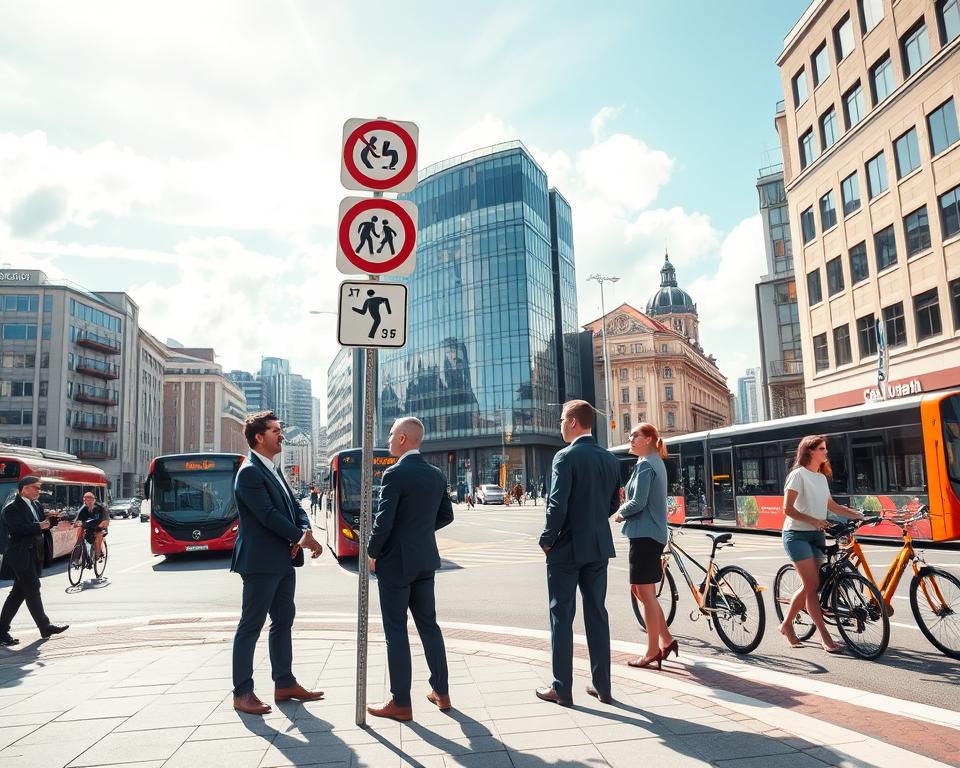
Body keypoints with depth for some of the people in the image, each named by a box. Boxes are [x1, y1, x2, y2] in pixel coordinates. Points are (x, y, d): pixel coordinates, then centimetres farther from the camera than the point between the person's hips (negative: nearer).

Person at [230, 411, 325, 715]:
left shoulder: (273, 471, 15)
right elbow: (268, 515, -21)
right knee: (250, 627, 1)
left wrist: (305, 532, -8)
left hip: (283, 561, 10)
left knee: (283, 622, 15)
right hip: (261, 562, -10)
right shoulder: (250, 472, -14)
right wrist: (302, 538, -14)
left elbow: (294, 506, 12)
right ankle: (242, 692, 12)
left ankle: (285, 684, 25)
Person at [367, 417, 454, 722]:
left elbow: (383, 522, -20)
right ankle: (441, 691, 24)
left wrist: (372, 553, -4)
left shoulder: (395, 474, -17)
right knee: (428, 623, 16)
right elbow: (446, 515, 14)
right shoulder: (436, 475, 5)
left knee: (396, 630, 3)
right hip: (425, 560, 7)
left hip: (395, 561, -7)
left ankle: (401, 703, 11)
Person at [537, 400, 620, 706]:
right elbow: (612, 504, 11)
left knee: (561, 617, 5)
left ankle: (562, 689, 13)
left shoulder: (566, 456, -16)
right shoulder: (610, 459, 6)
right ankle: (602, 686, 22)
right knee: (597, 614, 14)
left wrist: (546, 540, -8)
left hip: (567, 547, -6)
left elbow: (557, 506, -21)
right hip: (599, 546, 6)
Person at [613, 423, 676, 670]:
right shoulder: (656, 463, 15)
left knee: (645, 593, -1)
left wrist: (620, 513, -2)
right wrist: (627, 494, 6)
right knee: (641, 590, 17)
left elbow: (638, 503, -19)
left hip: (644, 534, -10)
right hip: (653, 534, 10)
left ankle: (652, 652, 7)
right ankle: (666, 641, 22)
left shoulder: (645, 465, -14)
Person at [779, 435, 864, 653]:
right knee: (813, 585, -10)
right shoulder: (799, 474, -11)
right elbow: (788, 509, -15)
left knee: (809, 586, 8)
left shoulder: (822, 477, 14)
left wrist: (857, 515, 10)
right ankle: (825, 637, -6)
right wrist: (814, 521, -21)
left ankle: (786, 624, 24)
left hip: (816, 535, 8)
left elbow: (831, 505, 19)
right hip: (797, 534, -8)